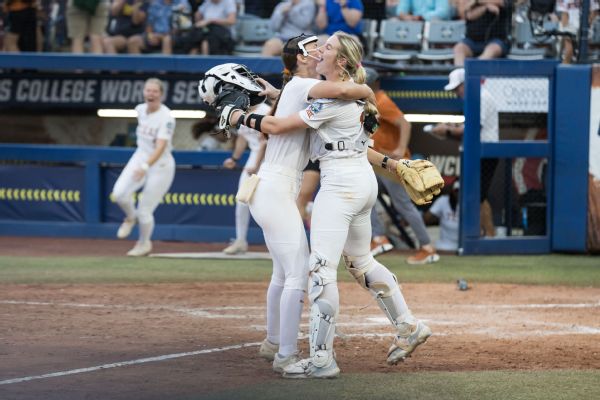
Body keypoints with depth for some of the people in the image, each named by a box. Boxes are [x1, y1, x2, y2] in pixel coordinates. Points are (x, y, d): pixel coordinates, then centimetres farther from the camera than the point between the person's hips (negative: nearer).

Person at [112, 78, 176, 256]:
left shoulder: (166, 118, -24)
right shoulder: (140, 109, -2)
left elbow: (161, 147, -33)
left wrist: (145, 166, -47)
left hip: (161, 165, -6)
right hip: (140, 157, 6)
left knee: (144, 210, -2)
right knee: (119, 193, -17)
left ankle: (144, 244, 27)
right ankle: (130, 217, 17)